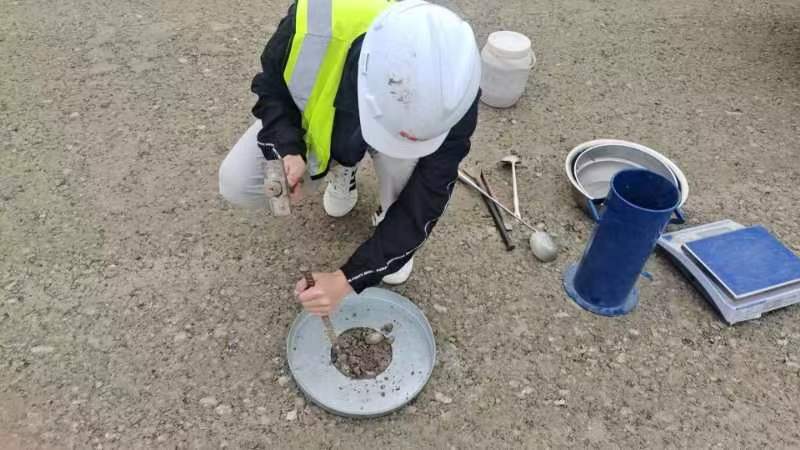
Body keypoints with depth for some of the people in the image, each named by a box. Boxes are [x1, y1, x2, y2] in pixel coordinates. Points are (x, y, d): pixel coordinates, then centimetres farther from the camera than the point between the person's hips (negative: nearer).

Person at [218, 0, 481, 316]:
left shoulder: (449, 95, -39)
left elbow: (424, 201, -30)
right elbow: (271, 88, -17)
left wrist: (350, 278, -33)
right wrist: (288, 149, -36)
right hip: (313, 121, 2)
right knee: (236, 186, -14)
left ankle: (391, 227, 0)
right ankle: (341, 167, 13)